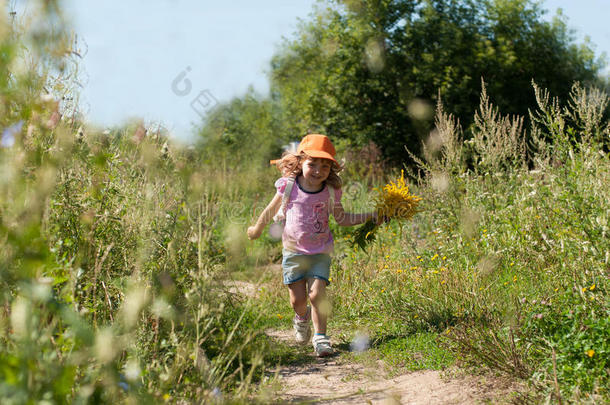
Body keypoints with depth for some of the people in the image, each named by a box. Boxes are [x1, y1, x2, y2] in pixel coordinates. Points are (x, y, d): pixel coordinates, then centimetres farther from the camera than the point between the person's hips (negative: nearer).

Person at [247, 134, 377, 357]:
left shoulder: (330, 192, -6)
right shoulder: (289, 187, -10)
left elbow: (342, 218, 7)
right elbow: (272, 210, 7)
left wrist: (370, 216, 0)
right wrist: (257, 229, 20)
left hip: (319, 252, 0)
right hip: (293, 252, 0)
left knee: (317, 293, -13)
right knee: (297, 298, 2)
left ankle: (320, 336, 1)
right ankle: (302, 317, 38)